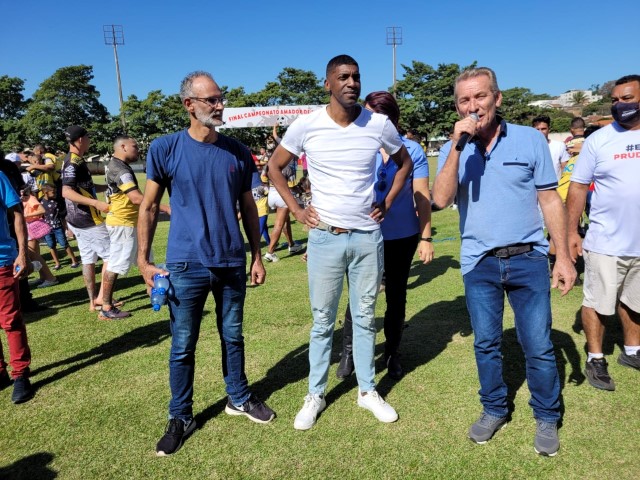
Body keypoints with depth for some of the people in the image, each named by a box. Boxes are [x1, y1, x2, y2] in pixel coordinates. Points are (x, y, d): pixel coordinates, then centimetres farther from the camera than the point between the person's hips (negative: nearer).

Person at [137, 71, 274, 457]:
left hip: (232, 263, 3)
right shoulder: (165, 149, -5)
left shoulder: (238, 152, 3)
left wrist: (257, 256, 8)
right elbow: (149, 207, 0)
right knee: (183, 346, 9)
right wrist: (144, 260, -5)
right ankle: (181, 417, 28)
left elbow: (248, 207, 9)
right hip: (185, 265, -2)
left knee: (233, 337, 17)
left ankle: (239, 398, 37)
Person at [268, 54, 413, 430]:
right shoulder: (307, 126, -6)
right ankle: (315, 395, 24)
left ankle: (368, 391, 29)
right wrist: (296, 209, -1)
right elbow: (275, 167, 7)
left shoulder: (379, 124, -2)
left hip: (368, 236, 2)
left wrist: (387, 203, 6)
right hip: (325, 237, -1)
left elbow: (405, 161, 15)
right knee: (323, 321, 8)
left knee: (366, 318, 13)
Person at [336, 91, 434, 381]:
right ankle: (348, 351, 25)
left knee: (396, 296, 14)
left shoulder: (411, 150, -5)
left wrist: (426, 238, -3)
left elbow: (422, 196, -2)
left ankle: (392, 353, 33)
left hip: (403, 237, 1)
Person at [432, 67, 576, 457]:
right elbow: (441, 199, -14)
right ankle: (494, 410, 34)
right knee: (486, 344, 14)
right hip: (479, 264, 2)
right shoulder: (454, 150, 2)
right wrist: (457, 145, -20)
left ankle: (547, 418, 26)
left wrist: (564, 257, -2)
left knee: (539, 346, 4)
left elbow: (550, 199, 2)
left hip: (528, 259, -1)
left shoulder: (531, 139, 0)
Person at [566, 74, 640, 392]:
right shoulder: (598, 140, -4)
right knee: (597, 303, 3)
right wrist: (572, 231, -9)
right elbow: (578, 186, -4)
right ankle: (595, 359, 19)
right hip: (605, 243, -3)